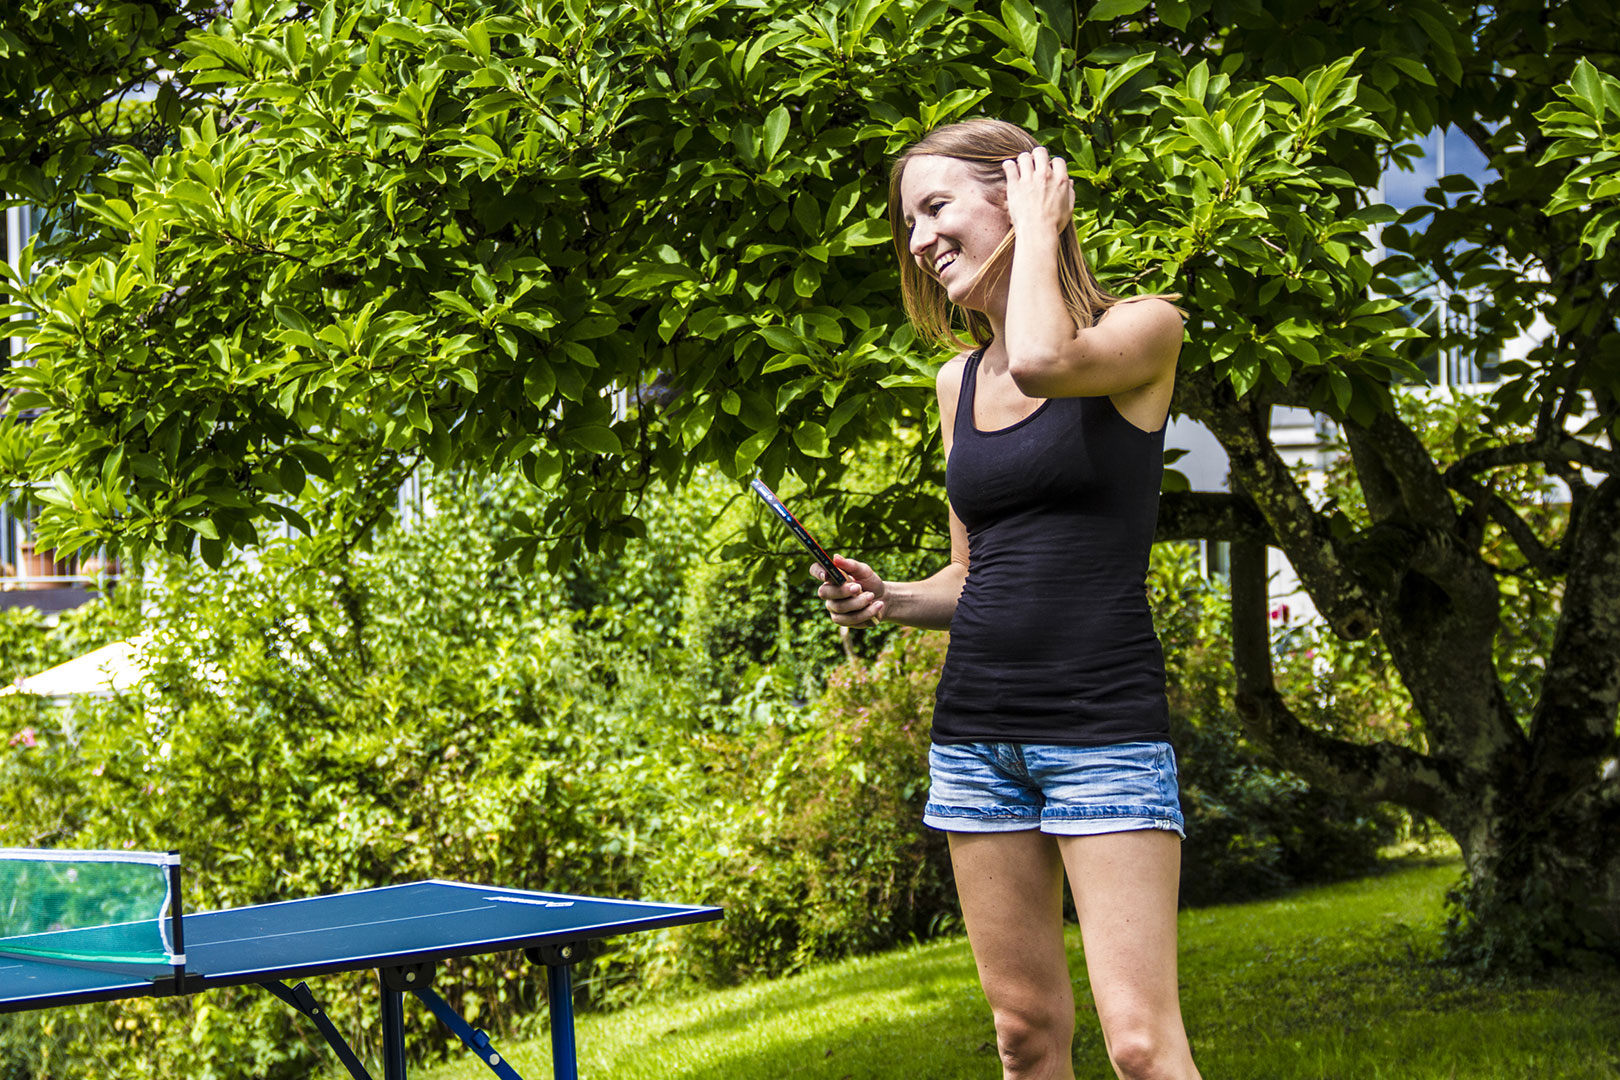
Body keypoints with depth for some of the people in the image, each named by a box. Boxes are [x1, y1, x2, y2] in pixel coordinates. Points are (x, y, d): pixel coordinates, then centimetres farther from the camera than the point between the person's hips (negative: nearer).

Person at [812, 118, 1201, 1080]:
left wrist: (1040, 227, -10)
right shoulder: (958, 380, 15)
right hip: (975, 730, 6)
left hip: (1105, 728, -6)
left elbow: (1040, 361, -27)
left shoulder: (1144, 330, -3)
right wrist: (890, 599, 2)